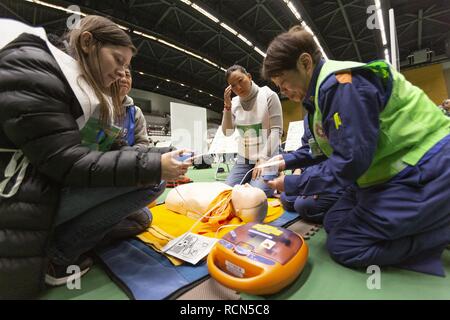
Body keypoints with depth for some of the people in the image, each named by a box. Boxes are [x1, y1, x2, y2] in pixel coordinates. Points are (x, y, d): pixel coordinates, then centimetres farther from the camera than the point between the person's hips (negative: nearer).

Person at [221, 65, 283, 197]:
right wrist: (227, 106, -11)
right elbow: (227, 132, 0)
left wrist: (263, 159, -19)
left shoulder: (268, 95, -5)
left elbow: (276, 130, -11)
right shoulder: (234, 102, 6)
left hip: (267, 157, -4)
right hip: (243, 158, 4)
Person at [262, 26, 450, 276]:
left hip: (423, 170, -10)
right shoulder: (323, 88, 8)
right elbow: (329, 148, 14)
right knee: (334, 222, 11)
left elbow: (349, 162, -26)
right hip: (390, 170, 10)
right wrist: (287, 160, 5)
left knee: (342, 246, -8)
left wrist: (291, 184, -17)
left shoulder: (340, 84, -23)